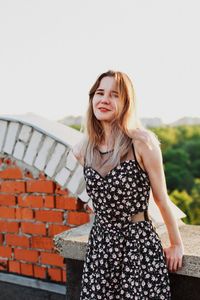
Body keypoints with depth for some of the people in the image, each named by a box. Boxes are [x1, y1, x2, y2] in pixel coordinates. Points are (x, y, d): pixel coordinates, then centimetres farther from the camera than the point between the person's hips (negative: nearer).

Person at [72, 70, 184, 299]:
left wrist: (177, 245, 3)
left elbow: (161, 199, -6)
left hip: (140, 245, -4)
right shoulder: (82, 150, -1)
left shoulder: (142, 143, -14)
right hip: (100, 244, 4)